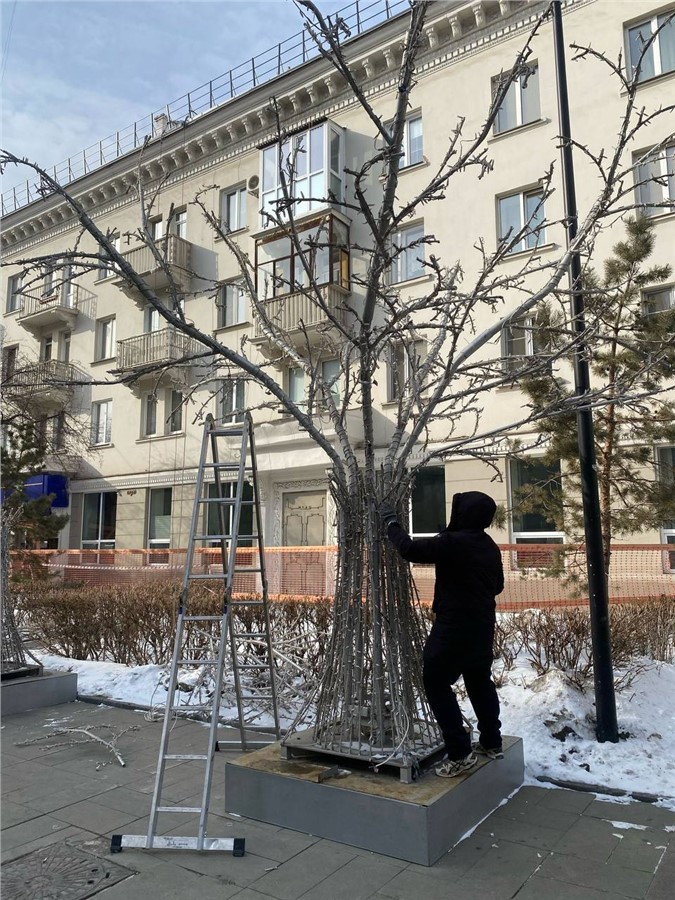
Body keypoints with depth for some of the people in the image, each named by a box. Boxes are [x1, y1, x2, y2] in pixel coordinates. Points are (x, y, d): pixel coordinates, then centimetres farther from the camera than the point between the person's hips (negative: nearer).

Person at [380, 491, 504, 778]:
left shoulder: (452, 542, -21)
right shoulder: (490, 546, 6)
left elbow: (409, 549, -19)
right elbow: (498, 585, 17)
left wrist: (391, 522, -6)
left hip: (454, 626, -8)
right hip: (482, 625, 9)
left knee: (436, 683, 1)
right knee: (480, 682, 20)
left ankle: (460, 753, 1)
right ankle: (492, 742, 30)